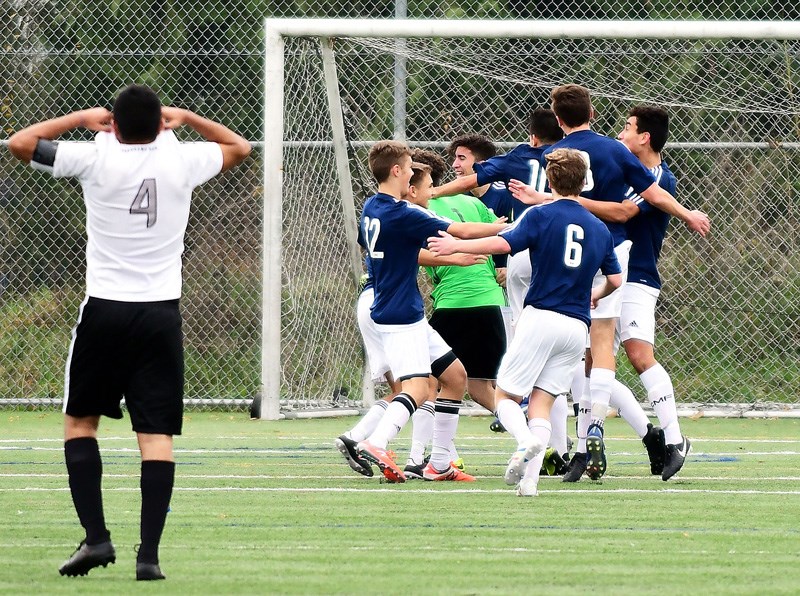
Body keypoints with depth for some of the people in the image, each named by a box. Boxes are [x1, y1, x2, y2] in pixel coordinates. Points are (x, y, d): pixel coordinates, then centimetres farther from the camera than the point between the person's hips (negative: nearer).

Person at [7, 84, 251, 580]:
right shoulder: (182, 161, 0)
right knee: (157, 434, 0)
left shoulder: (96, 158, -7)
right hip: (161, 314, 1)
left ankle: (96, 536, 1)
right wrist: (186, 118, 24)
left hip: (104, 311, -1)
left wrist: (80, 119, 14)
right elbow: (240, 147, 20)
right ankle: (149, 553, -8)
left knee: (80, 420, 13)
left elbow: (20, 143, 4)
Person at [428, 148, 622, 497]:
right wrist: (596, 295, 40)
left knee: (505, 395, 3)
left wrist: (458, 245, -8)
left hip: (541, 316, -4)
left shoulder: (542, 216, -3)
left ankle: (525, 441, -29)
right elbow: (616, 280, 18)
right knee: (542, 402, 7)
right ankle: (529, 478, -8)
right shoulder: (600, 229, 12)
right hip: (577, 327, 4)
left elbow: (504, 243, -17)